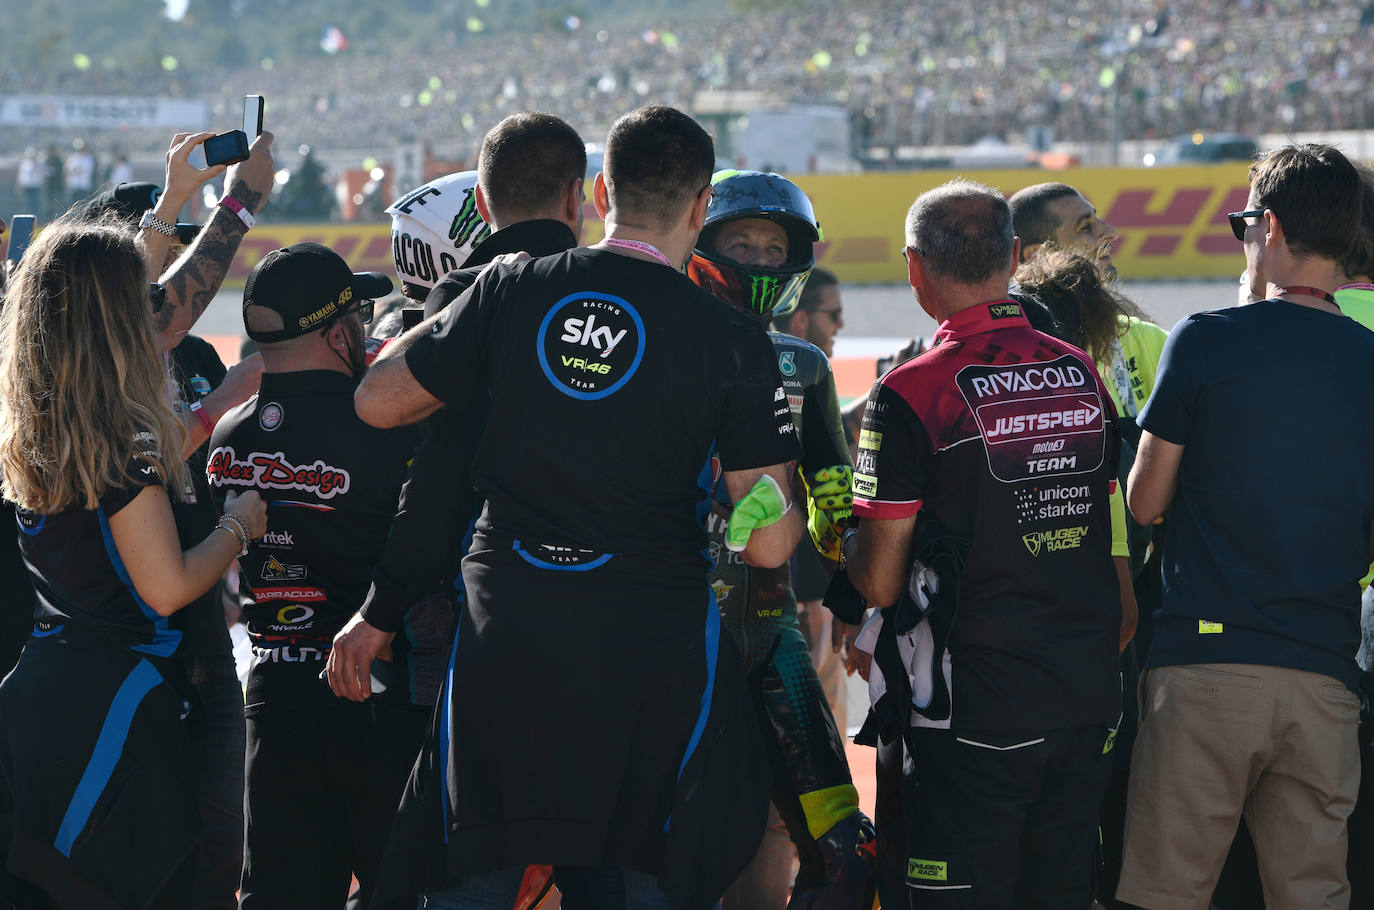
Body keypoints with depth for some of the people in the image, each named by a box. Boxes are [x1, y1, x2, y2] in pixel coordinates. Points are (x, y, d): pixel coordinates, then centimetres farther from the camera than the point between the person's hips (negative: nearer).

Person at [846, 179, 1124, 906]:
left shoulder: (911, 396, -13)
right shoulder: (1085, 376, 6)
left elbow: (879, 582, -11)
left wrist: (848, 537, 10)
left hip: (970, 710, -6)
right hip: (1087, 701, 6)